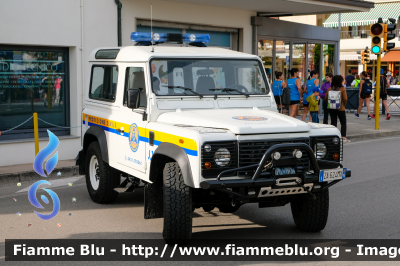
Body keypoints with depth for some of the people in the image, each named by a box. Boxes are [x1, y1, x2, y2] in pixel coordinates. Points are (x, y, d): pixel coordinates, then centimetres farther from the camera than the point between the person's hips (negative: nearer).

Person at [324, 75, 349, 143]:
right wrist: (343, 104, 3)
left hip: (331, 108, 3)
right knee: (343, 123, 9)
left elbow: (326, 98, -1)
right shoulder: (342, 89, -11)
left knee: (333, 123, 8)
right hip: (340, 108, -3)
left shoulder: (330, 88, -2)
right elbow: (345, 99, -15)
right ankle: (343, 137, 3)